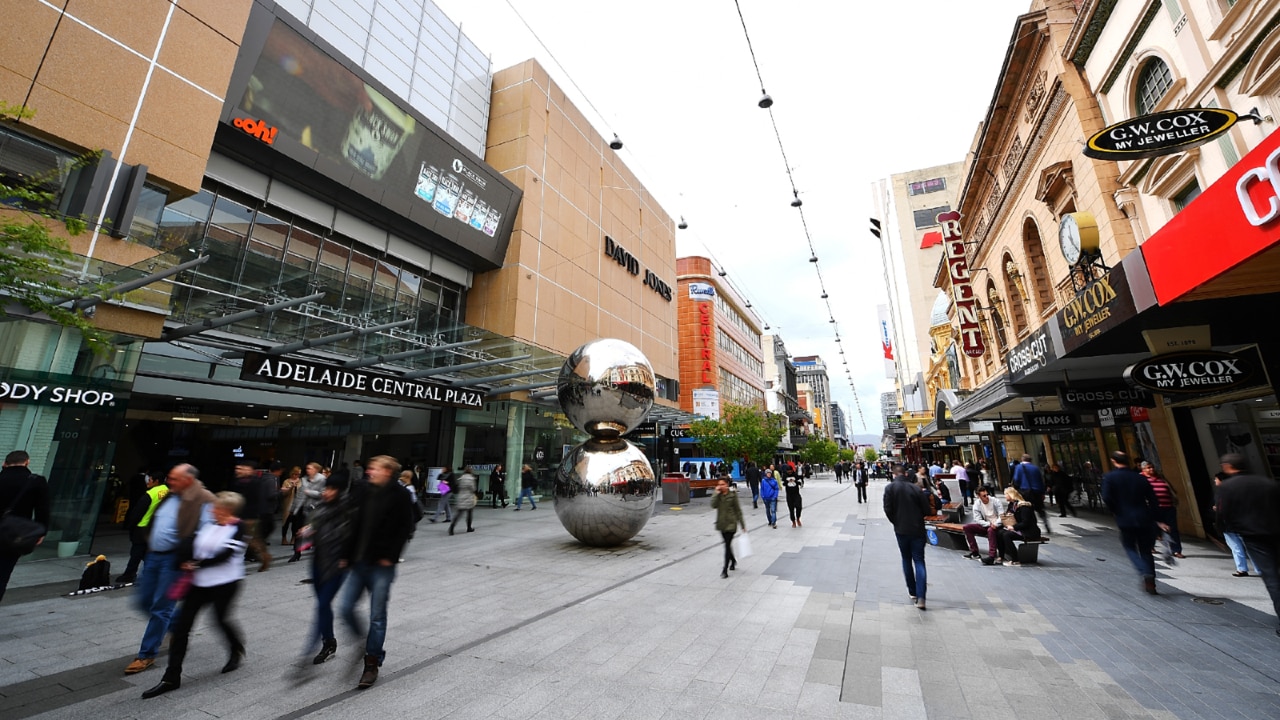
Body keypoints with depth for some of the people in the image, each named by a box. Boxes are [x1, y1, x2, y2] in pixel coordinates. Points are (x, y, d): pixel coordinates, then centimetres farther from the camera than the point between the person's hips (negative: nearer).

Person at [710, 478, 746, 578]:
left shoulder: (733, 494, -8)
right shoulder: (718, 494, 1)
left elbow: (738, 510, -3)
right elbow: (713, 505, -15)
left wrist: (742, 524, -1)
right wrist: (717, 493, -19)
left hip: (731, 523, -4)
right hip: (721, 523, 4)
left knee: (727, 545, -7)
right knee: (727, 545, 19)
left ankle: (725, 569, -1)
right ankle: (733, 560, 44)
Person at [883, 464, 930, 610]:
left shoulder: (890, 488, -6)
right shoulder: (916, 488, -3)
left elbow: (888, 509, -11)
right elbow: (926, 510, -2)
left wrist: (896, 522, 6)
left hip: (901, 530, 0)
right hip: (918, 530, 1)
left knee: (906, 560, 17)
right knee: (919, 561, 4)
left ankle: (912, 592, 25)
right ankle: (920, 597, -6)